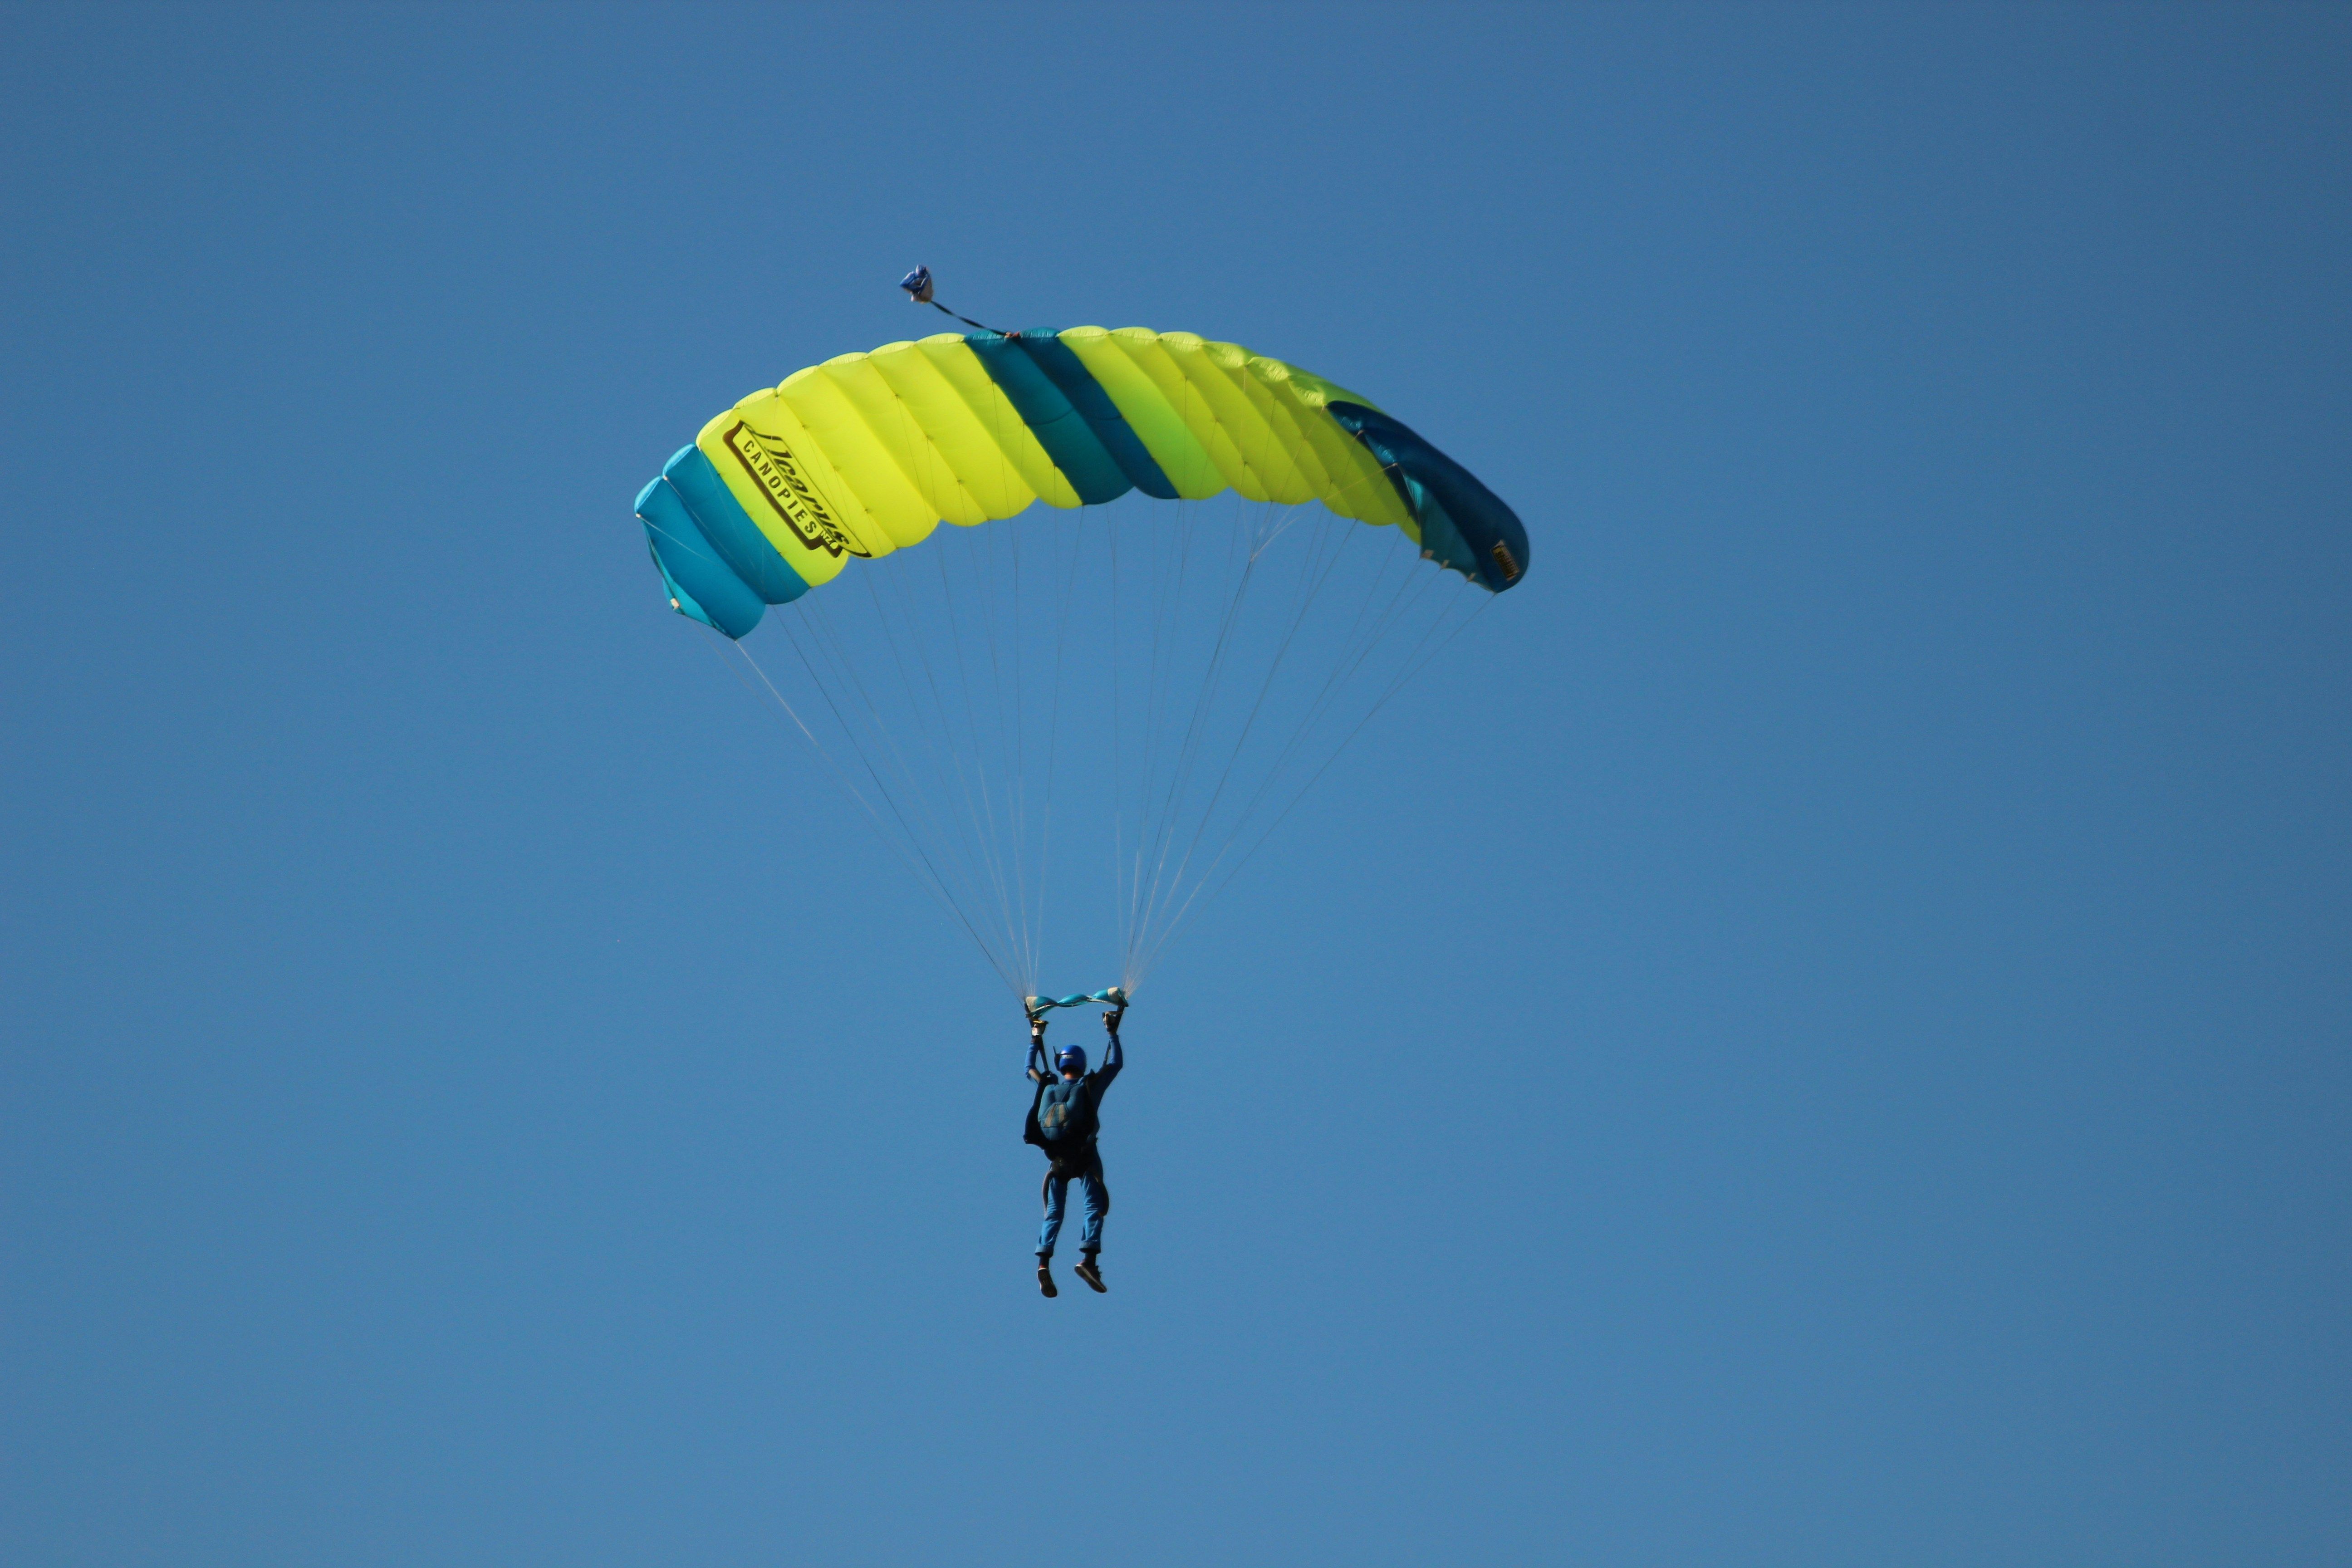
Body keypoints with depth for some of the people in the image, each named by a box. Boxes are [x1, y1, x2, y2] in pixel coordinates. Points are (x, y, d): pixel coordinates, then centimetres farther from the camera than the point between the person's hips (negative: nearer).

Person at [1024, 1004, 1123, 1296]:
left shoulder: (1048, 1086, 11)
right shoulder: (1090, 1085, 3)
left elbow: (1030, 1069, 31)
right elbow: (1116, 1063, 16)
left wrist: (1036, 1037, 38)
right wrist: (1112, 1033, 24)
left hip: (1056, 1159, 3)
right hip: (1084, 1157, -3)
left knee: (1053, 1212, 7)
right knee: (1094, 1207, -3)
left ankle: (1044, 1263, -12)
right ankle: (1089, 1258, -23)